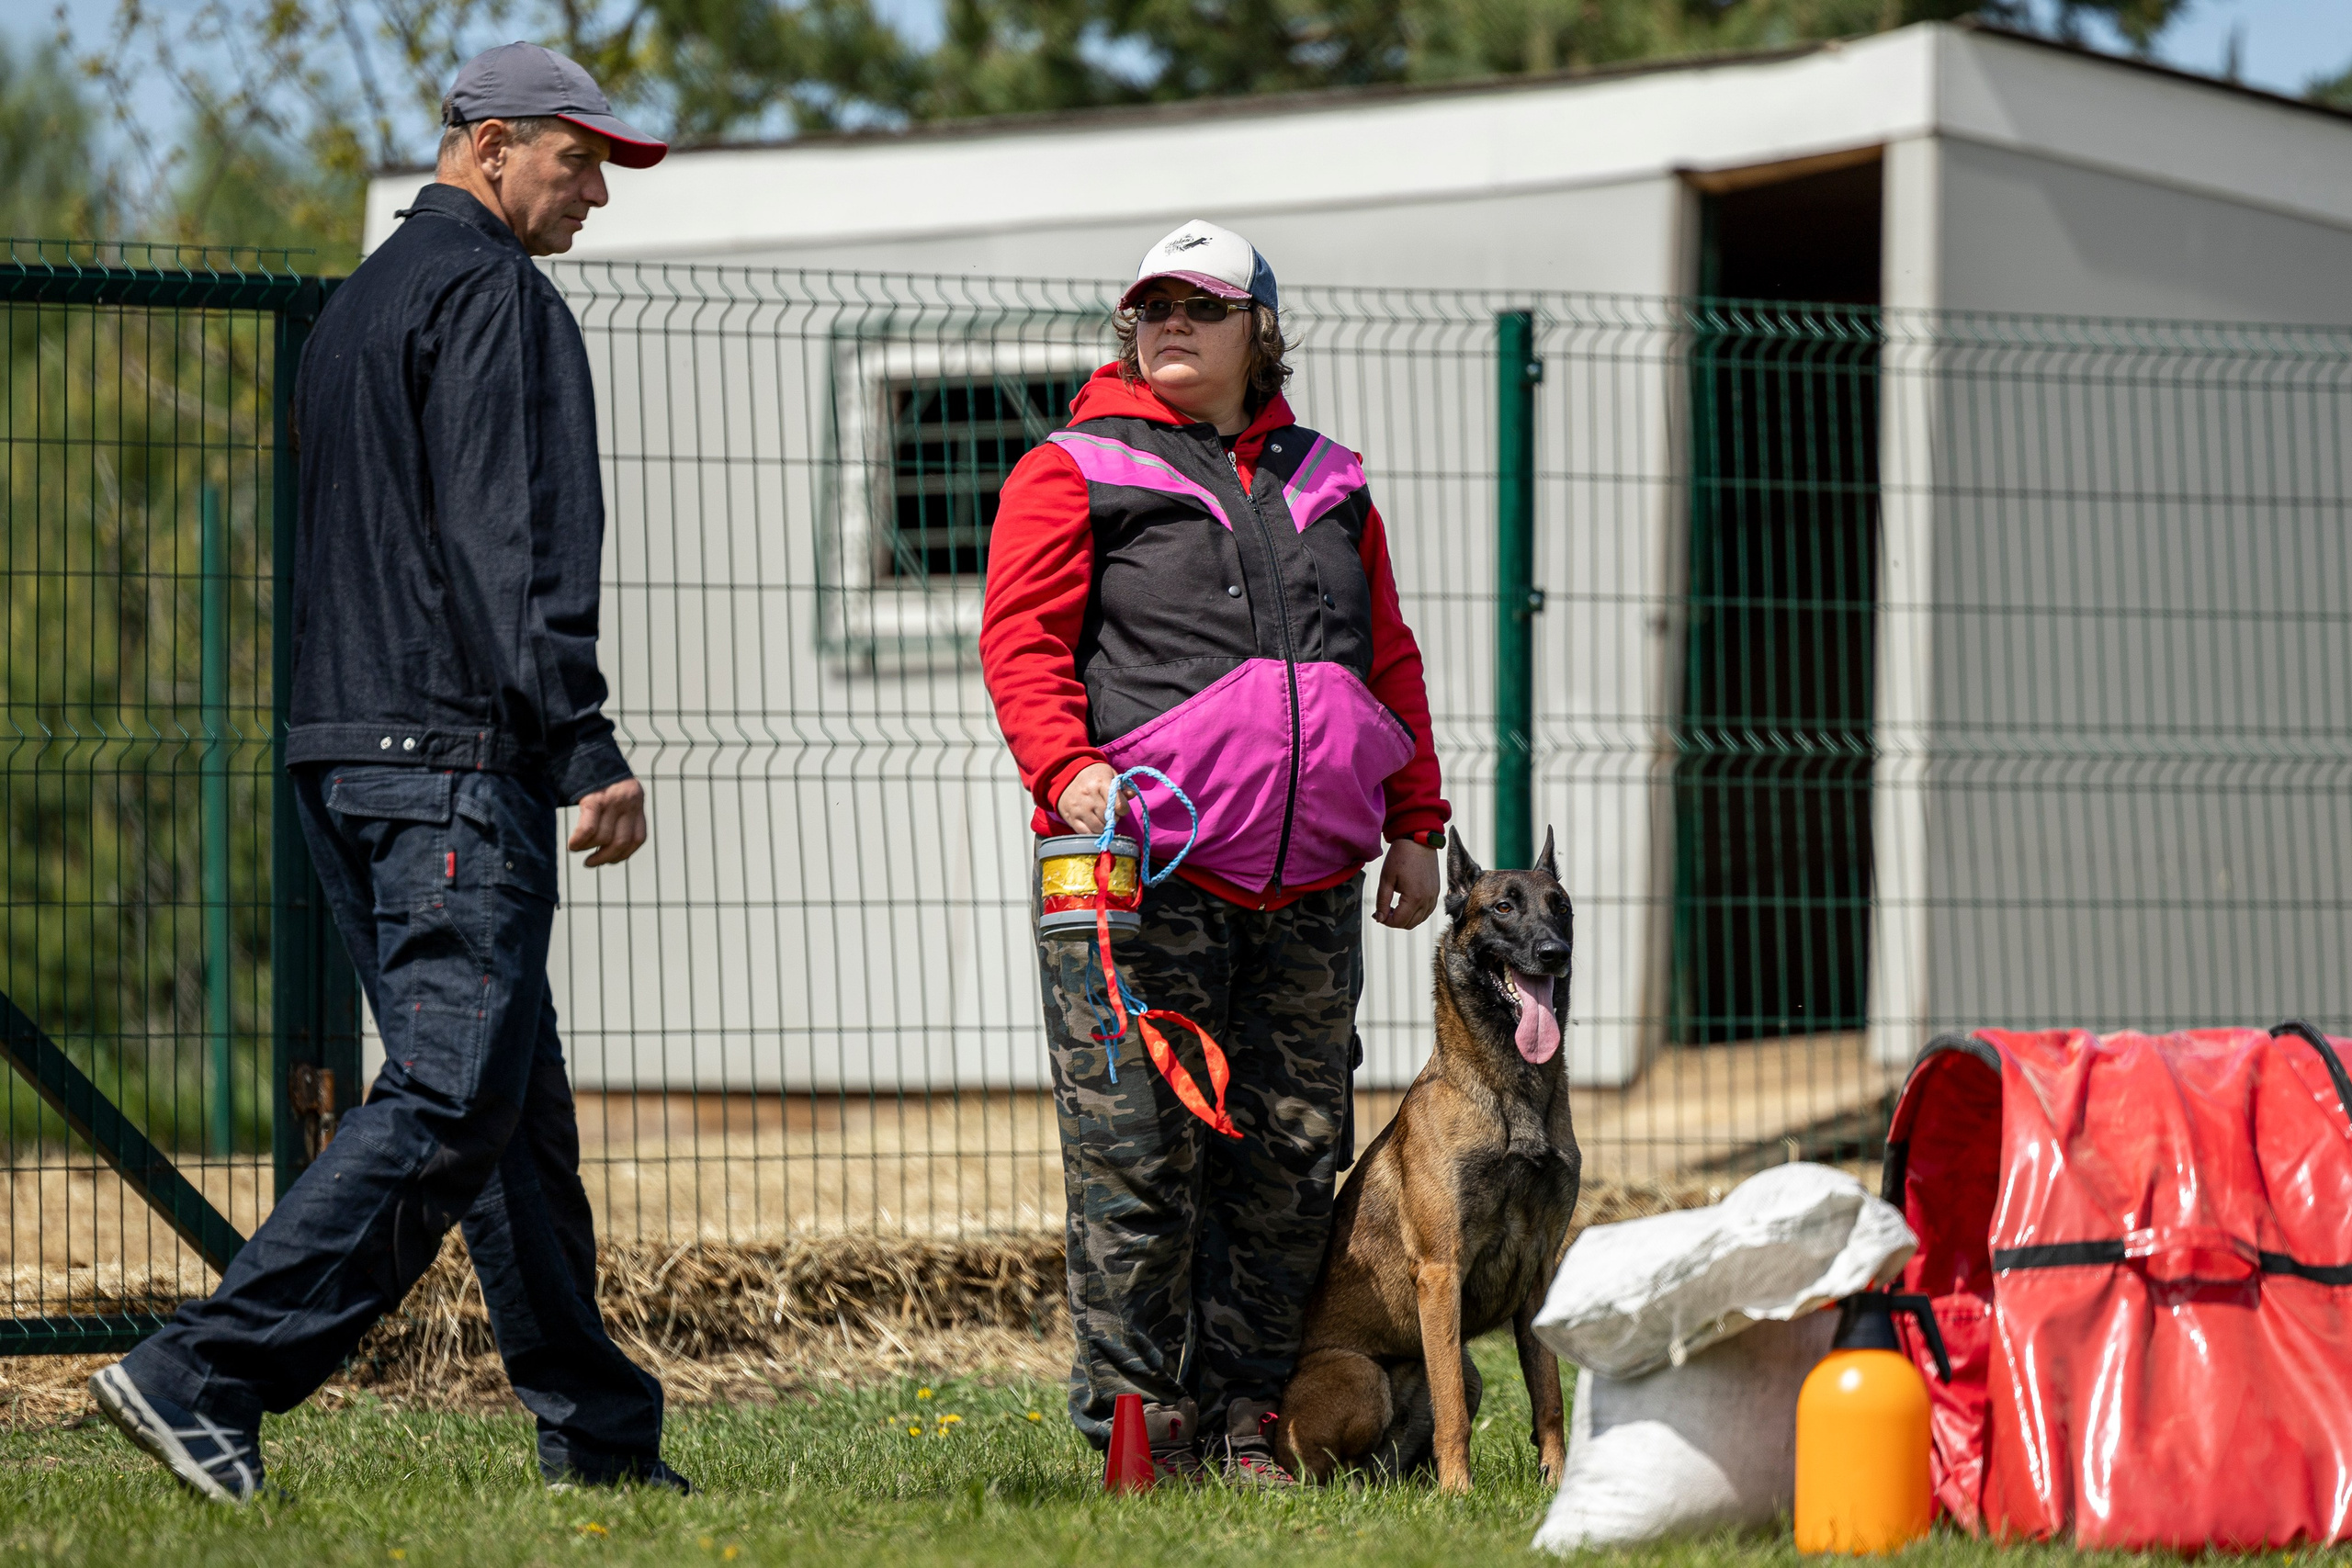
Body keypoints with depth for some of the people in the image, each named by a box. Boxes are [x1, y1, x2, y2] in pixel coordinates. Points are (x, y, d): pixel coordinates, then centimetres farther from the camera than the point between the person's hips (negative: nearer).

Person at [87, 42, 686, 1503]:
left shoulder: (362, 304, 23)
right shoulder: (492, 294, -8)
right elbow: (516, 544, -17)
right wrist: (588, 750, -19)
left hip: (343, 753, 10)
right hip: (461, 757, -10)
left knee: (516, 1099, 13)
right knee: (450, 1103, -13)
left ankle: (596, 1426, 16)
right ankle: (204, 1376, -21)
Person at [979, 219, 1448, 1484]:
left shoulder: (1326, 487, 20)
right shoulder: (1073, 474, 5)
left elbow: (1390, 660, 23)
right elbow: (1022, 639, -4)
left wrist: (1415, 824, 17)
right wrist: (1063, 767, -21)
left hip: (1307, 891, 5)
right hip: (1146, 871, -5)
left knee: (1291, 1152, 5)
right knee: (1140, 1150, -7)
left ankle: (1243, 1413, 12)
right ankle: (1137, 1414, 0)